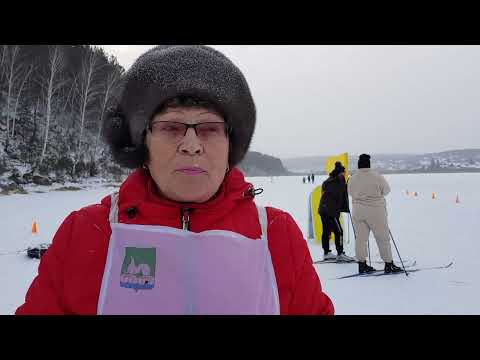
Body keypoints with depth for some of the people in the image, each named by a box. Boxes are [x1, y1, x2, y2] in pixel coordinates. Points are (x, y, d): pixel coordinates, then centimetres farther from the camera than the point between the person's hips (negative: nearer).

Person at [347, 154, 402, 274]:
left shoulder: (352, 178, -4)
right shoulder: (377, 177, -13)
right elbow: (386, 190, -1)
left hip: (358, 211, 3)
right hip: (375, 211, -3)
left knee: (360, 237, 9)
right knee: (383, 238, 7)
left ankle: (362, 264, 12)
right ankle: (389, 264, 14)